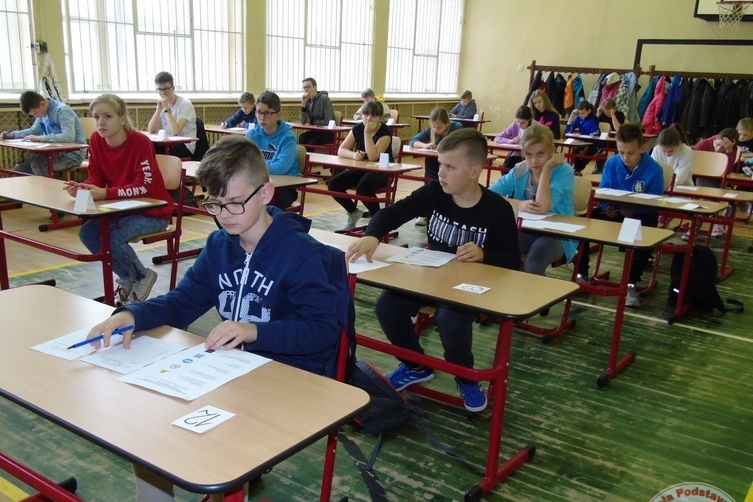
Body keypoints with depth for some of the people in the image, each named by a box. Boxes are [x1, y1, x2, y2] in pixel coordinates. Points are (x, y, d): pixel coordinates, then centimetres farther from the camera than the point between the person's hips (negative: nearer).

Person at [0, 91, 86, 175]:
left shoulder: (62, 110, -19)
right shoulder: (43, 112, 6)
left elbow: (69, 137, -33)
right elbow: (34, 130, 23)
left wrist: (40, 138, -30)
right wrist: (12, 134, 7)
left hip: (73, 153, -8)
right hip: (57, 151, 8)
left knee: (36, 164, -25)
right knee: (21, 167, -3)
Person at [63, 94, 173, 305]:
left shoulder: (140, 142, -22)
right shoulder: (96, 140, -3)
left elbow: (145, 186, -27)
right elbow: (95, 177, 0)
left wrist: (106, 193, -35)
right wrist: (82, 188, -24)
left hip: (153, 211, -7)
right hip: (123, 209, 7)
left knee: (112, 236, -27)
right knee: (87, 232, -13)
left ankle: (142, 276, 3)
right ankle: (127, 277, 7)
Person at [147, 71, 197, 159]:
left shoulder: (185, 104, -11)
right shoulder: (162, 104, 10)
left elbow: (175, 131, -24)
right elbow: (152, 130, -1)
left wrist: (167, 109, -20)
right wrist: (159, 109, -10)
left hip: (185, 146, -6)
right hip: (168, 144, 6)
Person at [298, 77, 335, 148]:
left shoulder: (324, 99, -12)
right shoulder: (307, 101, 4)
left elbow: (328, 122, -17)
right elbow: (303, 122, -2)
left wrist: (312, 122, -8)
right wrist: (303, 104, -12)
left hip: (327, 132, -4)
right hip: (315, 131, 5)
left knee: (312, 142, -30)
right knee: (302, 138, -24)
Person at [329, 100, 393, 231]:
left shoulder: (386, 132, -15)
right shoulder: (357, 128, 0)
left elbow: (373, 157, -28)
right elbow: (341, 150, -5)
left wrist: (367, 133, -27)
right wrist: (353, 154, -26)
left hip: (382, 172, -6)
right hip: (361, 169, 6)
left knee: (363, 188, -36)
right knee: (333, 185, -15)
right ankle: (354, 212, 11)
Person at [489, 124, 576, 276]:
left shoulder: (564, 171, -13)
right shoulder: (519, 171, -1)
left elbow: (543, 207, -28)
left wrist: (546, 168, -23)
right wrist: (519, 204, -24)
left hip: (557, 233, -4)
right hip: (526, 230, 4)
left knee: (532, 266, -33)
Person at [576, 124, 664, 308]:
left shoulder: (654, 169, -15)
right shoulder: (611, 163, -5)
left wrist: (633, 211, -33)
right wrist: (607, 207, -22)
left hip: (641, 214, -4)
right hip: (614, 211, 4)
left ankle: (631, 284, -22)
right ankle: (581, 274, -7)